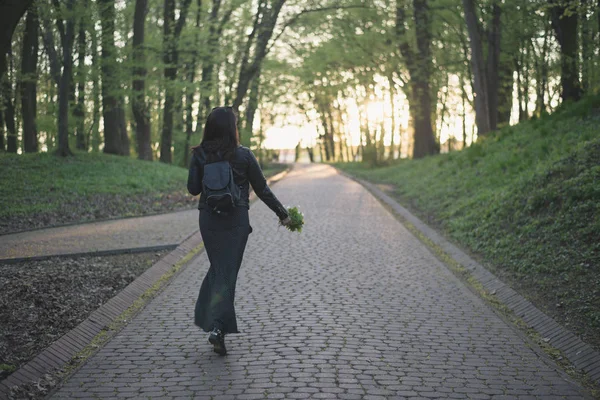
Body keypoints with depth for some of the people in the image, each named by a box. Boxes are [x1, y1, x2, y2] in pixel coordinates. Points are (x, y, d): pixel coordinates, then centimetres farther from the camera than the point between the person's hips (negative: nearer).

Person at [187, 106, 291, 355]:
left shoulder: (200, 155, -2)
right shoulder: (244, 155, -7)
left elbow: (193, 189, 1)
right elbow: (261, 189, -2)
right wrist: (282, 213, 9)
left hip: (208, 219, 3)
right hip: (236, 220, -2)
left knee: (218, 267, 20)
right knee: (227, 272, 2)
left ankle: (209, 318, 18)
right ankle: (217, 326, -11)